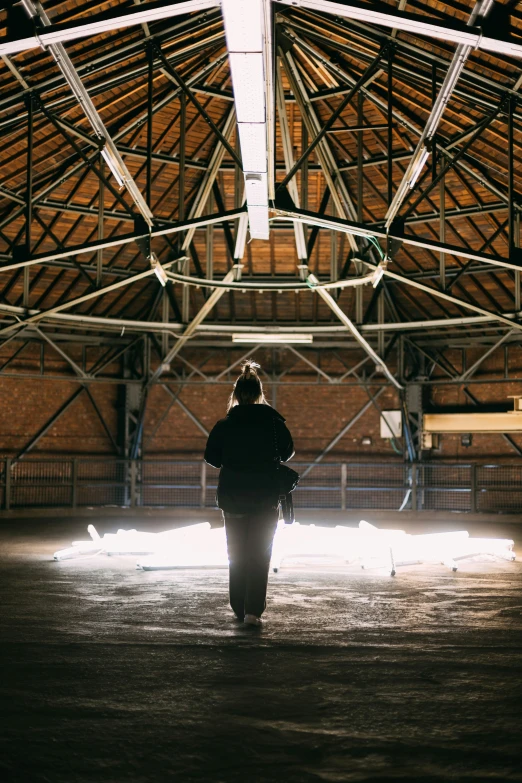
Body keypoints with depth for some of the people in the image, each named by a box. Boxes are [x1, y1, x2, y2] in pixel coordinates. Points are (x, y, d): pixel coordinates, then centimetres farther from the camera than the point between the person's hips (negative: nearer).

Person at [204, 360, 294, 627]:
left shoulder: (225, 424, -6)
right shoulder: (274, 422, -6)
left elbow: (211, 457, -1)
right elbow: (288, 452, 4)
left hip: (233, 498, 1)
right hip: (266, 498, -1)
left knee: (237, 555, 14)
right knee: (260, 555, 4)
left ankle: (239, 609, 18)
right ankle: (253, 611, -4)